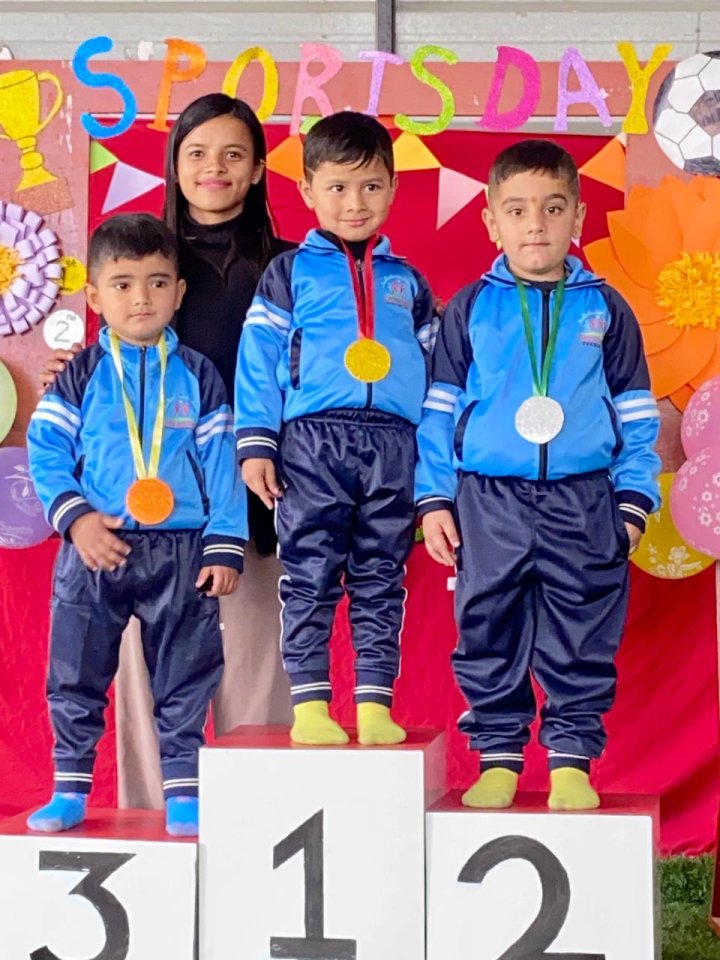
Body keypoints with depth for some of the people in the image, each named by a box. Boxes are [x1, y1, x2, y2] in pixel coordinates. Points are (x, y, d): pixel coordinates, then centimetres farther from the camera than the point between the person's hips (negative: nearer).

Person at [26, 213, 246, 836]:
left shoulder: (197, 376, 5)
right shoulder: (80, 376, 4)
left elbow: (221, 464, 2)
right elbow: (45, 451, 0)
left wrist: (225, 547, -4)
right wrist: (75, 516, -15)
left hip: (181, 553, 0)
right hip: (94, 550, 0)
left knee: (185, 679, 4)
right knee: (75, 677, 6)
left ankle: (182, 793, 14)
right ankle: (69, 790, 17)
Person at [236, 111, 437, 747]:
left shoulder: (407, 283, 17)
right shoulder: (289, 274, 9)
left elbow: (434, 373, 17)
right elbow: (258, 358, 3)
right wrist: (256, 444, -6)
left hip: (393, 448, 2)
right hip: (311, 439, -2)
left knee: (381, 581, 3)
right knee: (310, 577, -3)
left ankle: (375, 703, 6)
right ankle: (310, 703, 1)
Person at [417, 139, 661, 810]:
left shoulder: (605, 311, 8)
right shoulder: (469, 310, 6)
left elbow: (636, 414, 10)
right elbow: (439, 409, 7)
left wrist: (633, 500, 4)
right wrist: (434, 498, 1)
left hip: (582, 503, 0)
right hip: (488, 502, 0)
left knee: (581, 638, 2)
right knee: (489, 632, 4)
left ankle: (572, 759, 13)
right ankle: (497, 757, 15)